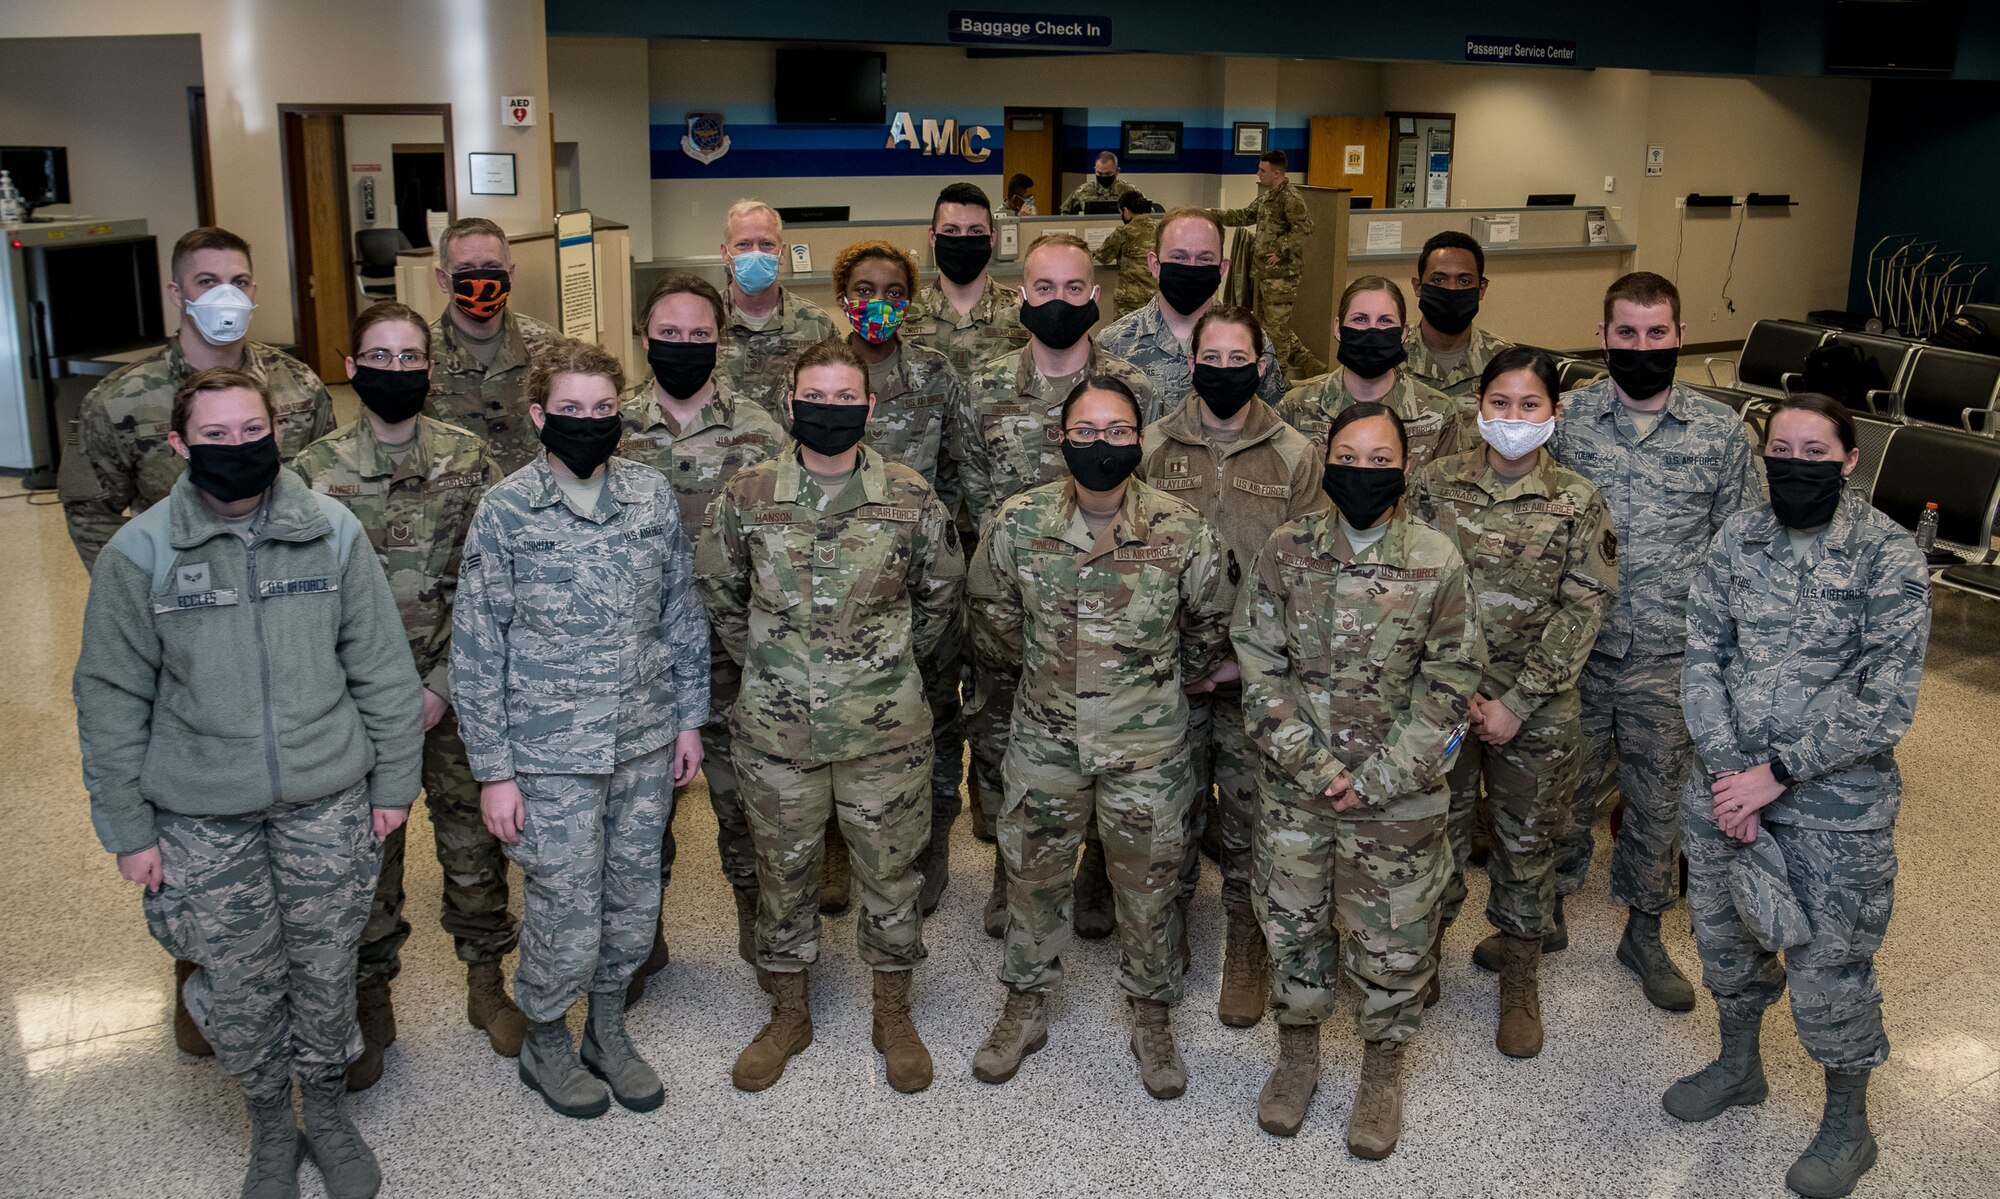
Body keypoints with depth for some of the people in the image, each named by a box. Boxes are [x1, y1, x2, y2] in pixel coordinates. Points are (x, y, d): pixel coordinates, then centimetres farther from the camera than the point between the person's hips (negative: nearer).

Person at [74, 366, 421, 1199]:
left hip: (328, 801, 1)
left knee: (326, 973, 13)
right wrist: (127, 828, -1)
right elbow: (112, 700, -1)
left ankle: (328, 1108, 37)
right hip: (203, 818, 0)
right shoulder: (138, 553, -8)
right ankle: (270, 1126, 35)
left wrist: (394, 782, 3)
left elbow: (382, 667, 2)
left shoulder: (333, 531, -5)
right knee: (239, 989, 11)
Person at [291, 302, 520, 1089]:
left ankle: (486, 981, 29)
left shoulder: (468, 460, -2)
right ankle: (371, 1004, 26)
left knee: (474, 843, 10)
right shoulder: (314, 470, -2)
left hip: (458, 695, 0)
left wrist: (442, 685, -10)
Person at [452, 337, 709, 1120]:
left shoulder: (653, 495, 0)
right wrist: (494, 770, -8)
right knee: (566, 917, 4)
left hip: (645, 743, 4)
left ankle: (608, 1030, 38)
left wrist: (689, 716, 8)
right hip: (551, 754, -3)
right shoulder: (505, 511, -9)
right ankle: (544, 1043, 31)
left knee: (634, 902, 15)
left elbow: (682, 613, 9)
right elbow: (476, 651, -7)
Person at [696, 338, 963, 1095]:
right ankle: (787, 1014, 33)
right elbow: (719, 592, 11)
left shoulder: (911, 498, -4)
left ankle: (893, 1015, 30)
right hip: (776, 727, 1)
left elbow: (941, 593, 10)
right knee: (784, 871, 14)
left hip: (884, 727, -1)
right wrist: (766, 662, 10)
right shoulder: (747, 496, -3)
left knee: (890, 870, 10)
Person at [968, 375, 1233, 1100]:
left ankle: (1152, 1021, 33)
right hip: (1046, 738, 1)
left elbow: (1212, 626, 4)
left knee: (1149, 886, 12)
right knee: (1032, 876, 14)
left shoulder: (1184, 532, -14)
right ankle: (1025, 1011, 36)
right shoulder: (1018, 522, -11)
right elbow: (990, 614, 7)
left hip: (1148, 747, -1)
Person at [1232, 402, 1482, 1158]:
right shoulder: (1285, 551, -4)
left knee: (1392, 940, 9)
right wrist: (1312, 764, -12)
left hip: (1399, 792, -1)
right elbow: (1259, 665, -3)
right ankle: (1297, 1055, 36)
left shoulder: (1437, 562, -8)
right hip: (1295, 784, 2)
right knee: (1291, 922, 14)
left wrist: (1375, 780, -12)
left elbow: (1450, 683, -7)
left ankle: (1382, 1071, 32)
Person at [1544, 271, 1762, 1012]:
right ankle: (1544, 917, 34)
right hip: (1575, 651, 0)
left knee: (1660, 802, 13)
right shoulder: (1566, 418, -3)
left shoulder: (1720, 432, -4)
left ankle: (1644, 933, 34)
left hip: (1671, 659, 0)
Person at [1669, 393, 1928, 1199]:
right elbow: (1701, 658, 0)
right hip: (1726, 784, 4)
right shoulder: (1736, 538, 0)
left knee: (1829, 967, 5)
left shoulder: (1888, 556, -13)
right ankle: (1739, 1065, 46)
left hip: (1835, 800, -4)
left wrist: (1776, 773, -17)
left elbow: (1886, 703, -16)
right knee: (1723, 935, 20)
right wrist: (1727, 770, -11)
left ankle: (1846, 1125, 29)